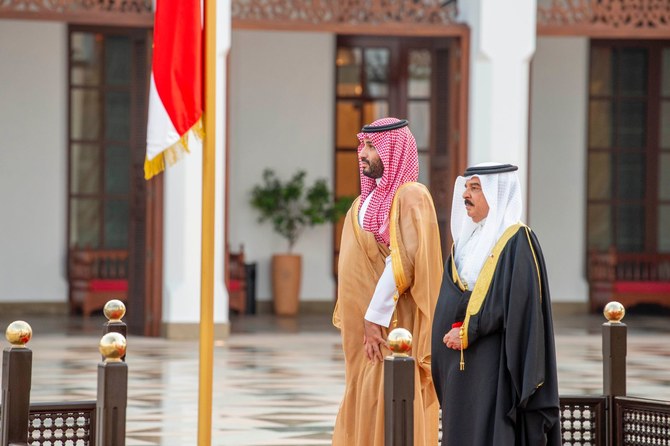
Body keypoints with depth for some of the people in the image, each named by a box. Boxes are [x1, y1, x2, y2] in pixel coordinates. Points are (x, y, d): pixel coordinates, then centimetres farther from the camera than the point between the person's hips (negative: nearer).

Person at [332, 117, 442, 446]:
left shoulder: (410, 197, -11)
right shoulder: (370, 199, 16)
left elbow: (403, 261, -20)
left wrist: (375, 318, -21)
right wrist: (350, 319, 12)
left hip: (391, 329, -9)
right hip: (364, 329, 9)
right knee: (362, 417, 10)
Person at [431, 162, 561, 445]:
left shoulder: (518, 241, -9)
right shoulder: (466, 238, 16)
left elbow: (517, 302, -17)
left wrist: (469, 331, -16)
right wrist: (456, 326, -2)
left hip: (497, 366, -8)